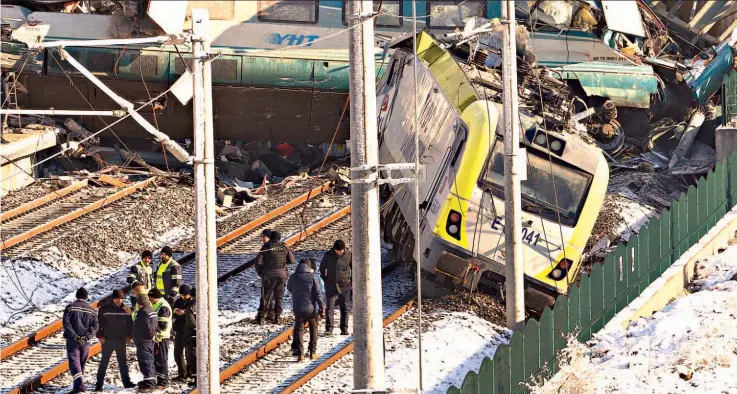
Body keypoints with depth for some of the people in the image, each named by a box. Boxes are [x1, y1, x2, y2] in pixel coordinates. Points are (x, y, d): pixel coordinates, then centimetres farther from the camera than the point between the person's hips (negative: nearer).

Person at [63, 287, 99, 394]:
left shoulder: (70, 307, -1)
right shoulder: (91, 310, 9)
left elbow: (66, 323, -12)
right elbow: (95, 325, -1)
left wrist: (74, 336, -13)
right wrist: (86, 336, -8)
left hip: (73, 340, -3)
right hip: (85, 341, 3)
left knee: (74, 362, -8)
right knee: (82, 364, 15)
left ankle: (79, 384, -26)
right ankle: (78, 385, 20)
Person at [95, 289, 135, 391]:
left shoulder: (126, 310, 5)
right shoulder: (104, 309, -3)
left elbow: (130, 324, 13)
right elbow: (99, 323, -2)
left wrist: (129, 335, 4)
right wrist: (100, 336, -9)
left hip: (121, 341, 3)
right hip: (107, 340, -3)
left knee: (123, 362, 9)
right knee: (104, 362, -2)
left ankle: (127, 382, 16)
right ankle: (99, 384, 0)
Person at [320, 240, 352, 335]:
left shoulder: (349, 255, -8)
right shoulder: (328, 255, -6)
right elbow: (322, 267, 10)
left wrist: (352, 280, 2)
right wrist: (324, 278, 5)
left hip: (344, 286, 0)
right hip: (330, 286, 0)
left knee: (344, 308, 5)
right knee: (330, 307, -6)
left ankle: (344, 329, 12)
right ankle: (328, 329, -5)